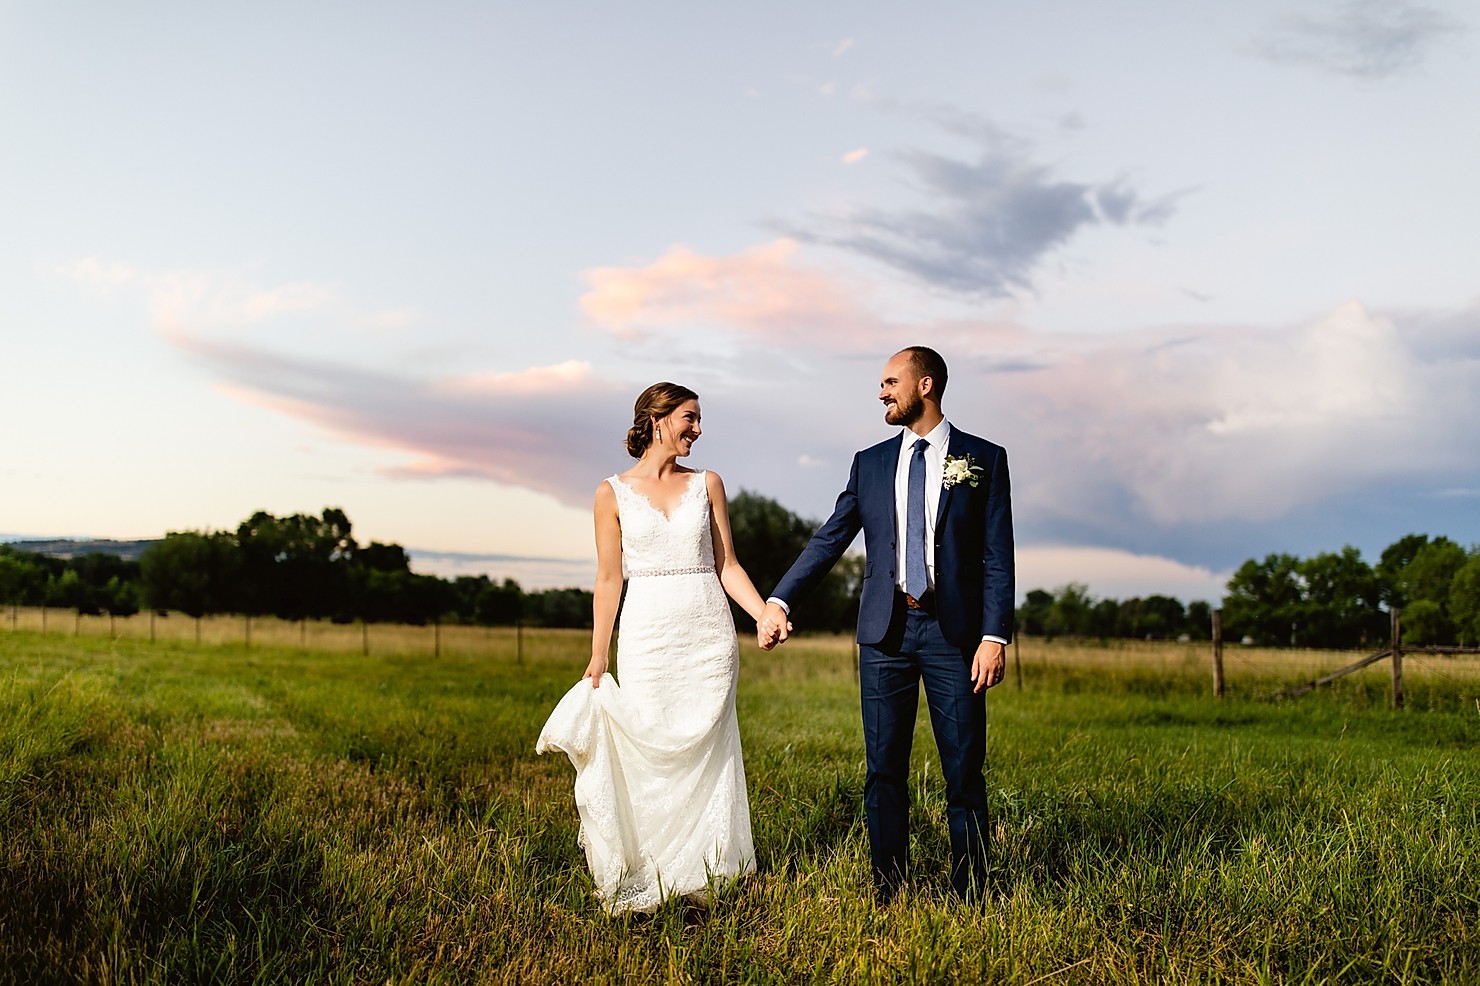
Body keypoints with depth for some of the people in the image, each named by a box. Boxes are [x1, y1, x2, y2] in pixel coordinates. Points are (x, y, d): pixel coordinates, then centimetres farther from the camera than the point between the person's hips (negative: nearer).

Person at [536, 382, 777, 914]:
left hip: (709, 635, 2)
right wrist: (598, 656, 0)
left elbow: (726, 565, 8)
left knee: (705, 754, 4)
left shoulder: (707, 484, 8)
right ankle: (647, 882, 13)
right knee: (647, 754, 0)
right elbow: (608, 581, 3)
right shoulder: (613, 493, 3)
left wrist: (766, 614, -5)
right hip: (648, 636, -2)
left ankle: (700, 877, 15)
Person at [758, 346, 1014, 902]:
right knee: (884, 769, 6)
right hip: (885, 631, 3)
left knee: (964, 771, 2)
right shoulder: (870, 464, 12)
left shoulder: (984, 460, 3)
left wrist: (994, 636, -10)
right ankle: (887, 895, 15)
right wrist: (779, 601, -1)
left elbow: (997, 558, -1)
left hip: (953, 632, -3)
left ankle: (970, 898, 12)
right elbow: (829, 541, 9)